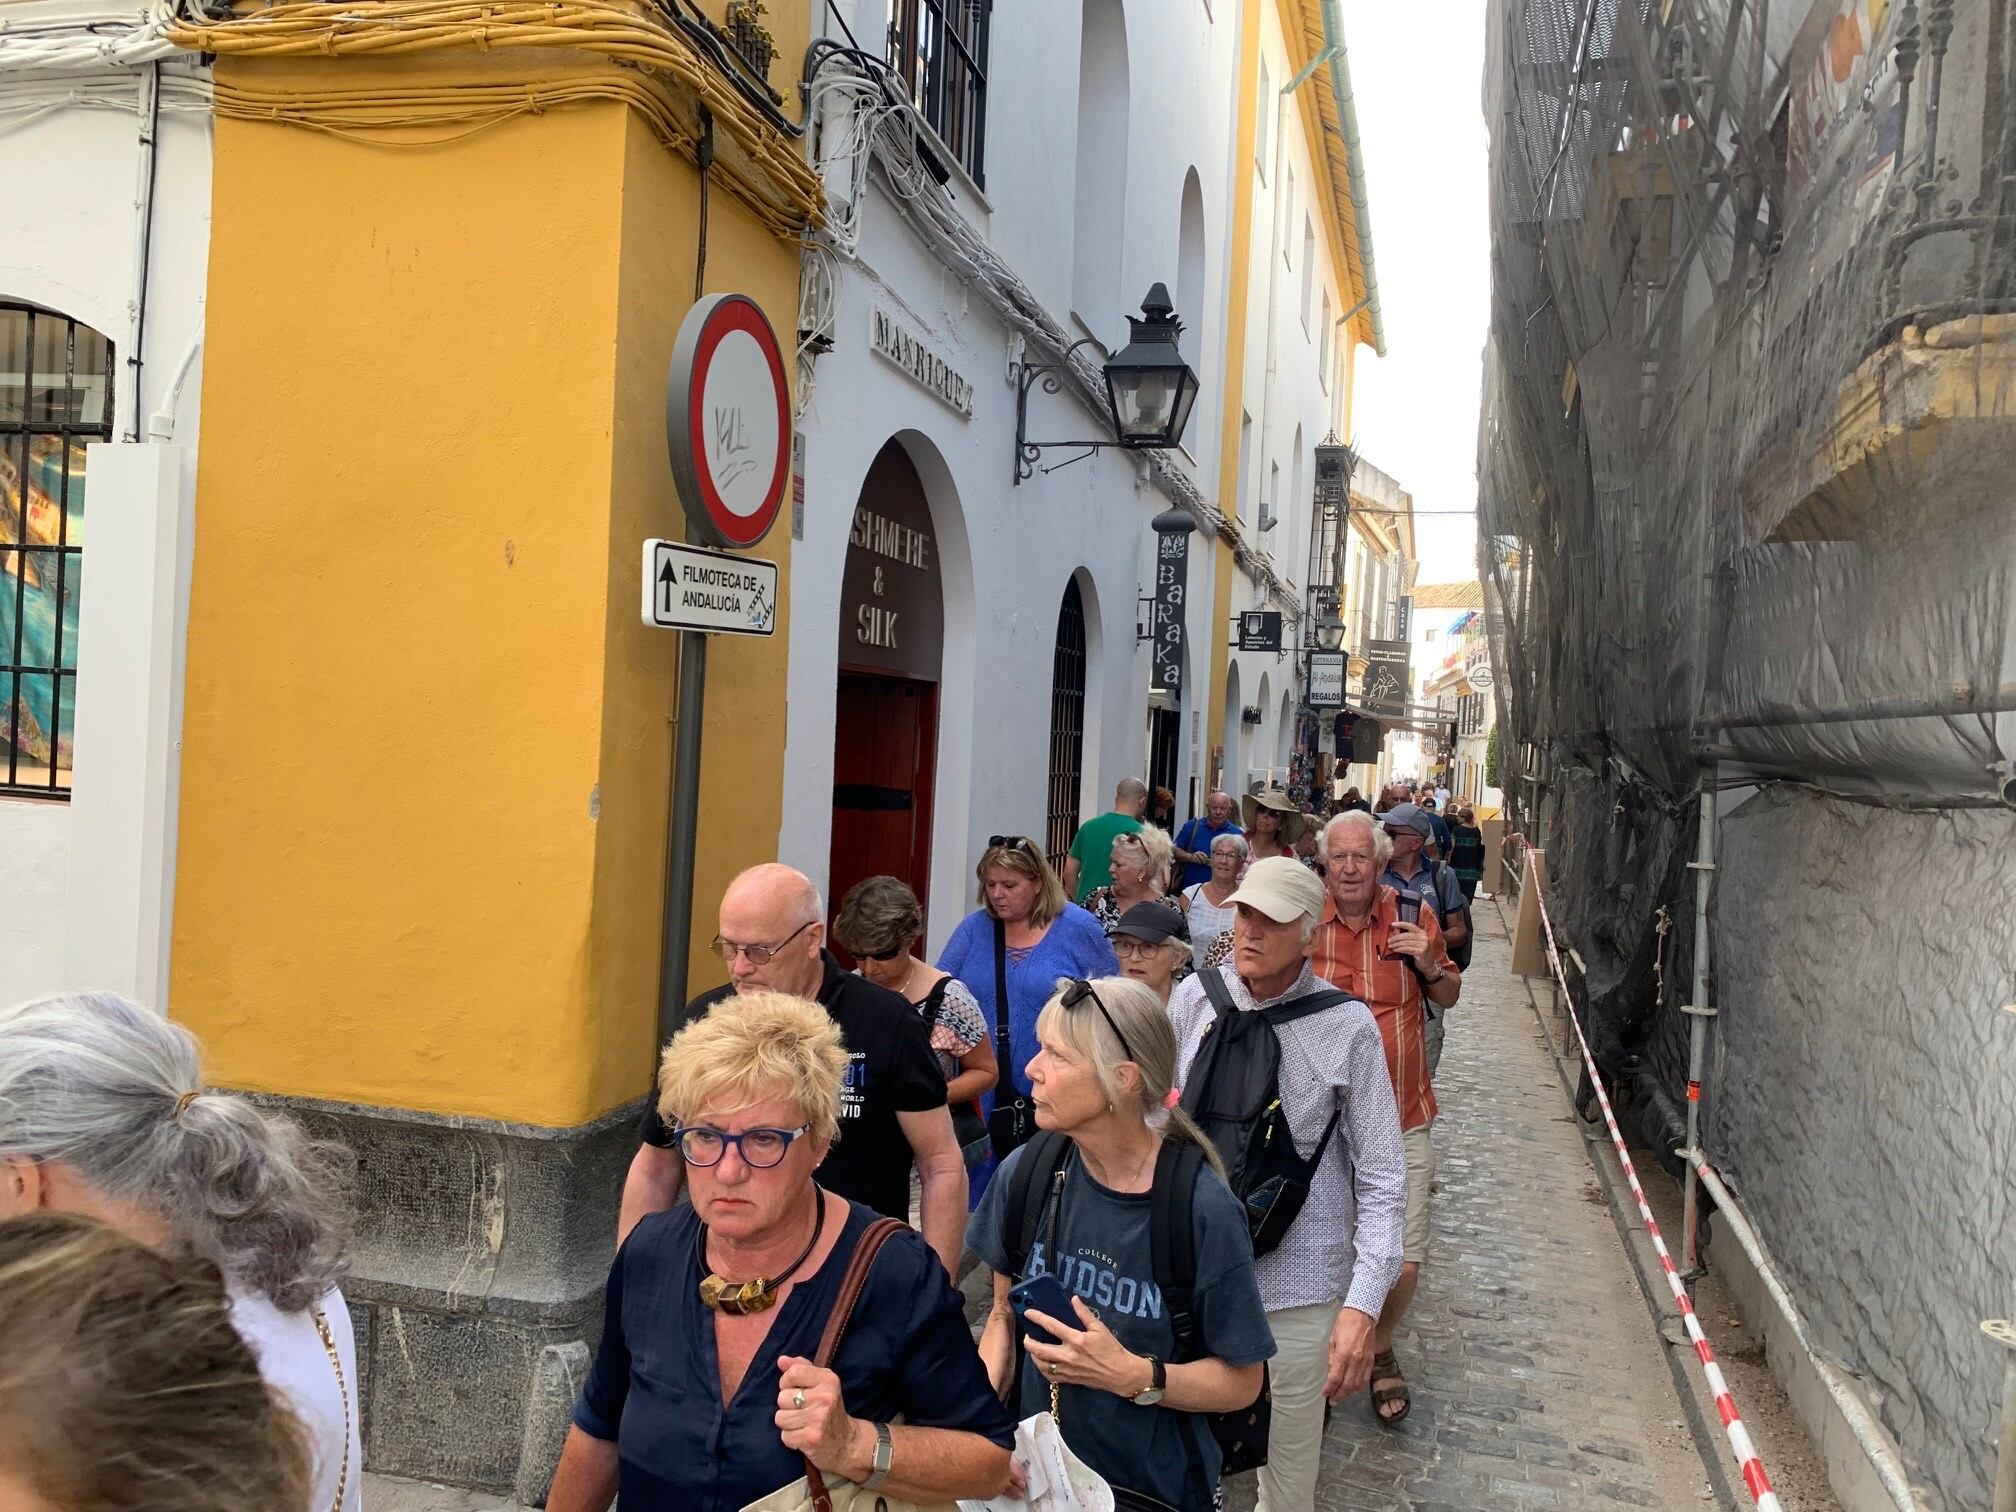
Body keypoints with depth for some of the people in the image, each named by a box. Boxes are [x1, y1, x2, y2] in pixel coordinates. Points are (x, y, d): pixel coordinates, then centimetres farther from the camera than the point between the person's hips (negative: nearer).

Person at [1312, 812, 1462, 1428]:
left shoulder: (1413, 918, -1)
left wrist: (1430, 965, -8)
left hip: (1403, 1121, 0)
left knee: (1404, 1261, 0)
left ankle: (1380, 1352, 31)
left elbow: (1449, 998, 12)